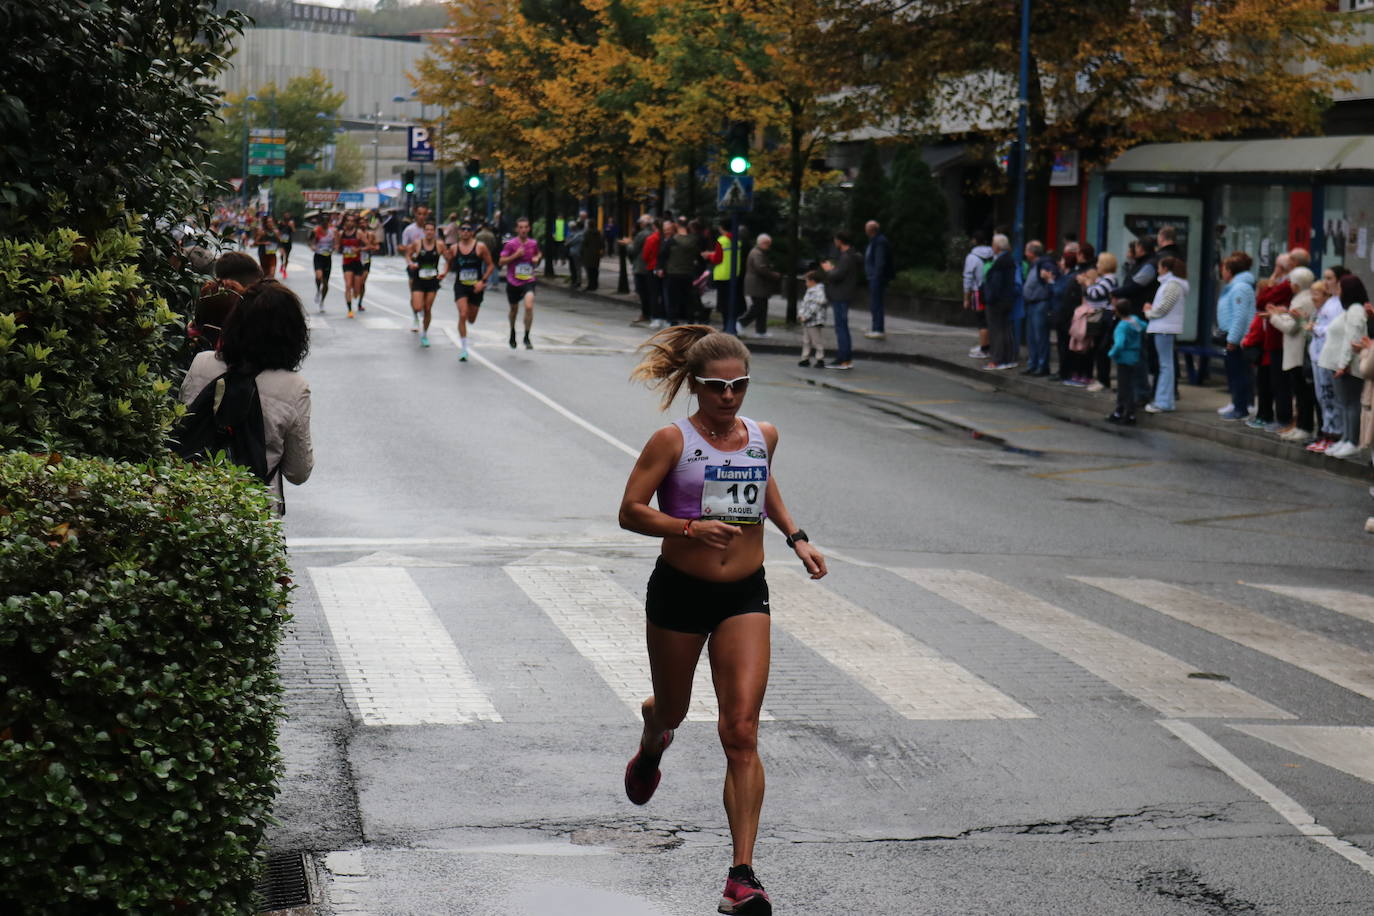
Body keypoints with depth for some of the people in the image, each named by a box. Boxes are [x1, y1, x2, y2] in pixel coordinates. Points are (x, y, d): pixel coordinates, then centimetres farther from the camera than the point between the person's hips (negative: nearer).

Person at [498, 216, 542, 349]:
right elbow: (502, 262, -7)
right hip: (513, 282, 0)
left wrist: (537, 259, -1)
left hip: (528, 281, 0)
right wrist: (515, 255, -18)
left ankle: (527, 337, -11)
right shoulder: (510, 244, -7)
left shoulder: (533, 244, 2)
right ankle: (512, 332, 45)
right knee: (514, 309, 17)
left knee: (529, 306, -21)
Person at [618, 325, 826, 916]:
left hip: (745, 597, 2)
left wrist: (796, 537, 18)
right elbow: (630, 511, -11)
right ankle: (650, 748, 61)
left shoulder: (763, 437, 4)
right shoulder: (674, 440, -9)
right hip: (680, 593, -1)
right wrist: (691, 527, -24)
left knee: (741, 733, -11)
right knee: (672, 712, 20)